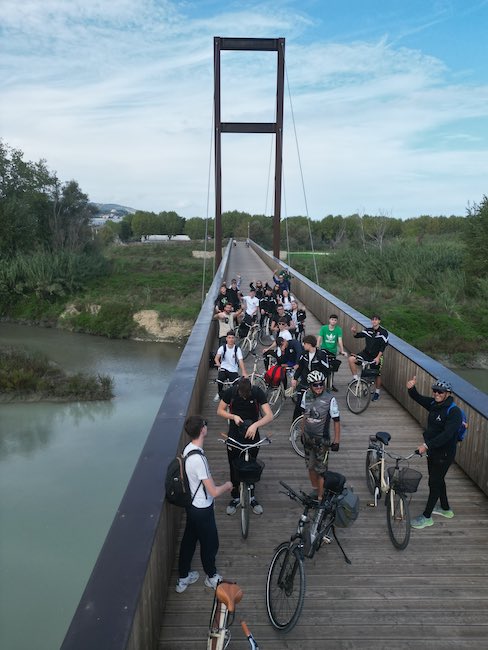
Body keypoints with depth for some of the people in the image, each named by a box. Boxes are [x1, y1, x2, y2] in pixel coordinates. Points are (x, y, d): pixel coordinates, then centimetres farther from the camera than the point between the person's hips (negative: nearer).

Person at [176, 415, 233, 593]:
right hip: (202, 509, -8)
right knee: (210, 543, 15)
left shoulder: (188, 448, -6)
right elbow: (213, 491, -29)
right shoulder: (198, 458, -35)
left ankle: (183, 578, 39)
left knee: (189, 540, 22)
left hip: (192, 505, 8)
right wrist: (227, 486, -10)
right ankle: (212, 577, 39)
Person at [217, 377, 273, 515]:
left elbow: (269, 415, -23)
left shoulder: (258, 393, -20)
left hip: (252, 432, 0)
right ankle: (235, 497, 26)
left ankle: (252, 496, 30)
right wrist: (234, 416, -22)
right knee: (234, 466, 8)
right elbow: (220, 411, -4)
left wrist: (255, 425, -39)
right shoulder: (230, 392, -17)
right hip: (235, 433, 0)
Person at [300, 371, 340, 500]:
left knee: (321, 469, 1)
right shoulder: (306, 395, -6)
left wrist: (336, 441, -11)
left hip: (322, 439, -5)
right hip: (308, 437, 5)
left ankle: (320, 497, 13)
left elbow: (336, 420, -13)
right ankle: (315, 489, 39)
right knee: (310, 466, 19)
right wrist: (303, 431, 15)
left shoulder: (330, 399, -20)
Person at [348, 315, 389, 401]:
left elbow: (383, 346, -14)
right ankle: (356, 379, -8)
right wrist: (354, 332, -15)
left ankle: (377, 393, 30)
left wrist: (378, 357, -20)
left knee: (377, 375, 8)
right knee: (351, 359, -19)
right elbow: (358, 335, 9)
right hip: (366, 353, 3)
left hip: (376, 356, -3)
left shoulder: (383, 332, -11)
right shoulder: (368, 330, 1)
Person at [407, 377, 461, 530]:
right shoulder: (433, 404, 0)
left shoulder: (454, 412, -24)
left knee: (434, 483, 0)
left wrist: (427, 445, -38)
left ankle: (427, 517, 12)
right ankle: (445, 509, 41)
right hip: (432, 450, 8)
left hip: (444, 453, -8)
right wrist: (411, 388, -27)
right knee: (437, 480, 22)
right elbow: (418, 398, -4)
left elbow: (447, 434, -32)